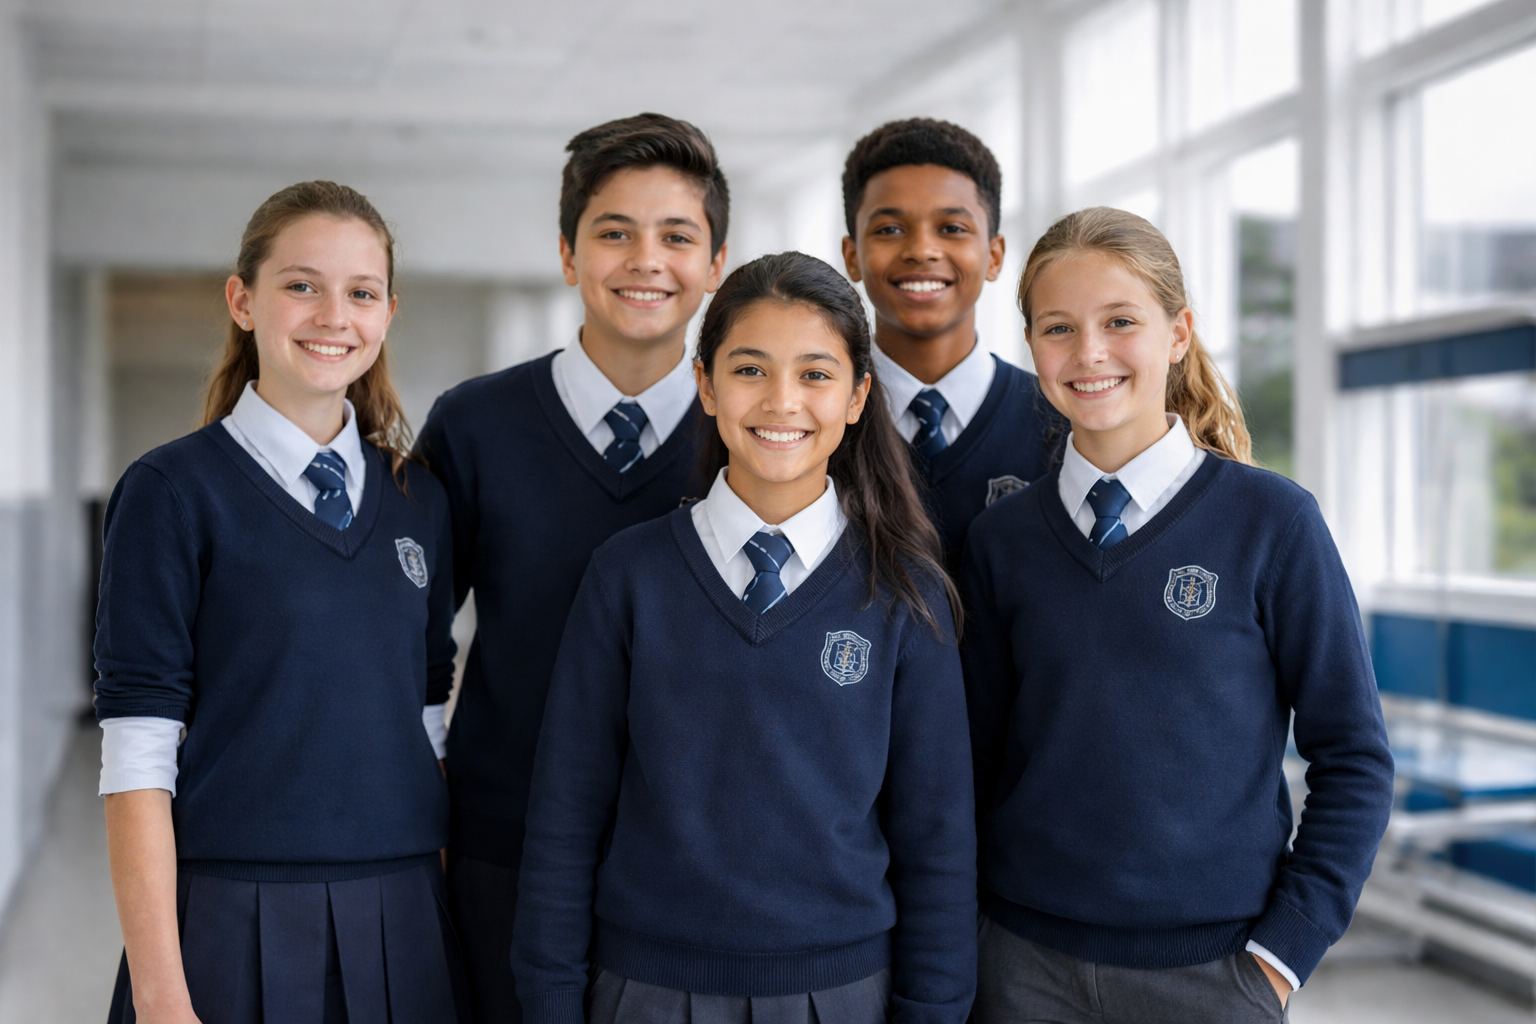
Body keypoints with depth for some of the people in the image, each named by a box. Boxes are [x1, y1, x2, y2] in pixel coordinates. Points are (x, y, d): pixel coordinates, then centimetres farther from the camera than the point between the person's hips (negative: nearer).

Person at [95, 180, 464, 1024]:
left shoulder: (418, 499, 8)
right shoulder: (174, 491, -6)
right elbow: (136, 761, -9)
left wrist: (442, 913, 8)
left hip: (402, 922, 4)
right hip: (230, 919, -4)